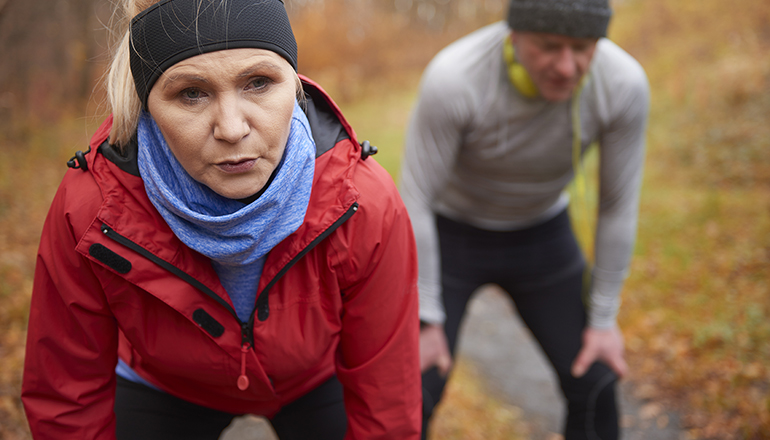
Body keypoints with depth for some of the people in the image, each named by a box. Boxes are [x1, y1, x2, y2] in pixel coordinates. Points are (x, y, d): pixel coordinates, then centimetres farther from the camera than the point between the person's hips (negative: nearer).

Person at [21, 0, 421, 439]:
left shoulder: (365, 207, -35)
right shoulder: (88, 208, -34)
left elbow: (386, 402, -23)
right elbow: (67, 401, -19)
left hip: (315, 383, 0)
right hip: (163, 388, 0)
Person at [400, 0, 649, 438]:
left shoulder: (625, 83, -27)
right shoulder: (453, 78, -37)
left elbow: (620, 204, -14)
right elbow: (414, 201, -26)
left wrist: (604, 317, -7)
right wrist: (425, 319, -20)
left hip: (538, 236, 3)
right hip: (448, 235, -3)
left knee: (595, 385, 3)